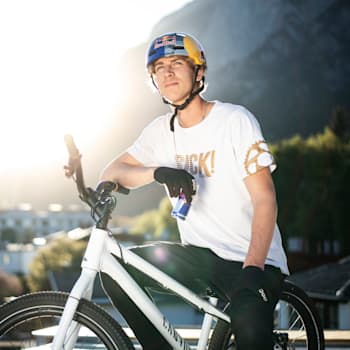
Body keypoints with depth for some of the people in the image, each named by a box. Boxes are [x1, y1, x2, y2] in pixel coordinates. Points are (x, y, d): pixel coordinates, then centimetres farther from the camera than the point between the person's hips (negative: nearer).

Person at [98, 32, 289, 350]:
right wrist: (159, 172, -18)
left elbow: (265, 199, -15)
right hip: (199, 255, 6)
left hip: (253, 261, -6)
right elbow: (111, 173, 3)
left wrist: (252, 269, -28)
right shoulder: (162, 131, 7)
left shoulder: (235, 120, -9)